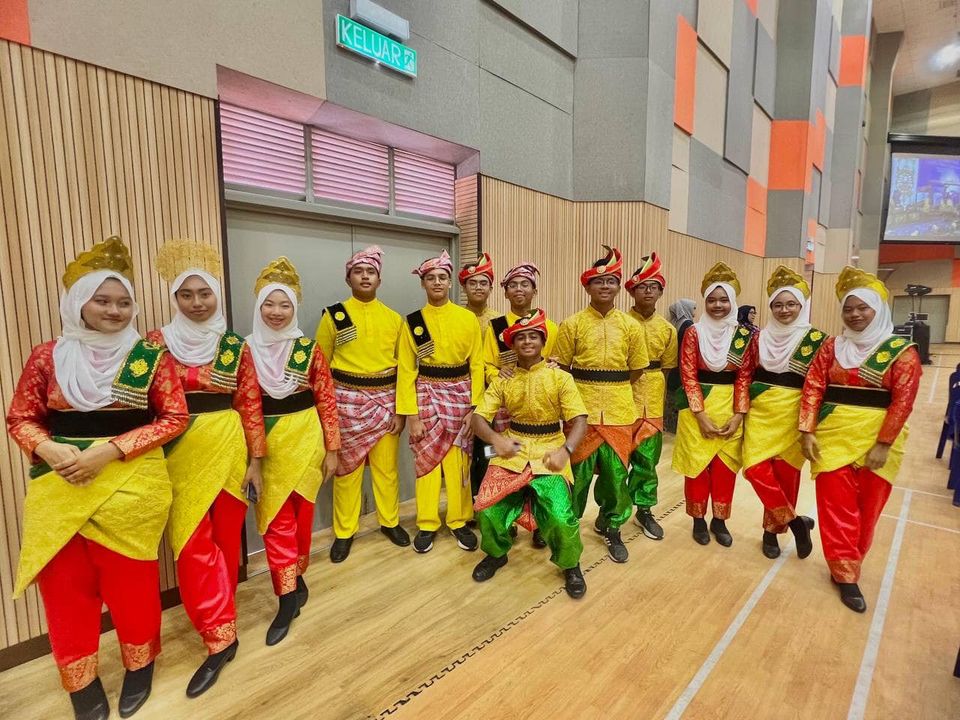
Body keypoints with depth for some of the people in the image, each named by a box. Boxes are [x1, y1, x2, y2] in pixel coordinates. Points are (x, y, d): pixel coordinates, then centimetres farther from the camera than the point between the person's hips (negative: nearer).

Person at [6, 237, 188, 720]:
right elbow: (20, 419, 8)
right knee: (65, 584, 10)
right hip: (58, 485, 2)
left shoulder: (150, 355, -4)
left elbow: (174, 417, -6)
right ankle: (81, 681, 33)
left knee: (130, 582, 10)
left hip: (132, 482, -2)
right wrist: (49, 449, -13)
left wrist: (109, 449, -15)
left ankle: (139, 666, 35)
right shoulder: (48, 356, 3)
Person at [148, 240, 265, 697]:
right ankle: (221, 636, 14)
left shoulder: (235, 346, 1)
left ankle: (217, 618, 28)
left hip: (229, 449, 1)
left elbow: (251, 405, 2)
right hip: (178, 454, 0)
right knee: (193, 545, -1)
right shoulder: (158, 343, 1)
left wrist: (254, 460, 1)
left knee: (225, 537, 10)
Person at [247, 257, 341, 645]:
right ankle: (289, 596, 10)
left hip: (305, 438, 0)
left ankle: (294, 580, 32)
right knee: (276, 518, 0)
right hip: (266, 442, 1)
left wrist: (331, 449, -3)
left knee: (300, 513, 12)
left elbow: (326, 400, -2)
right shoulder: (247, 350, -1)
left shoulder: (309, 349, -3)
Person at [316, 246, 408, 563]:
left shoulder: (393, 318, 5)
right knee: (347, 468, 8)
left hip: (385, 401, 2)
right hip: (346, 401, -1)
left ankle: (389, 522, 30)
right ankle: (344, 531, 24)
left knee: (387, 467, 11)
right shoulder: (334, 315, 0)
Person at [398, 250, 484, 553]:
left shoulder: (468, 318, 0)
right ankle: (427, 524, 21)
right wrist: (411, 414, -8)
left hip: (460, 396, 0)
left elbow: (476, 364, 0)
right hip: (426, 396, 0)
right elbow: (406, 369, -3)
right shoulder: (412, 321, 0)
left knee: (459, 464, 6)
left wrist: (475, 405, -6)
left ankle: (459, 521, 23)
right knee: (427, 460, 6)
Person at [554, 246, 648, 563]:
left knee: (616, 472, 9)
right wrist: (587, 388, 4)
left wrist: (611, 389, 9)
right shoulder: (572, 324, -2)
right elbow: (561, 368, 2)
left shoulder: (630, 325, 4)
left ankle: (611, 527, 31)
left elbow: (636, 369, 10)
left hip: (619, 409, 2)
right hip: (582, 409, -2)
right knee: (578, 471, 6)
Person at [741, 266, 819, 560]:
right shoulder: (760, 337, 6)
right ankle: (795, 521, 12)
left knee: (784, 472, 4)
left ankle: (773, 530, 23)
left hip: (793, 414, -2)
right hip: (760, 412, 3)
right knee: (755, 468, -6)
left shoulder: (816, 339, -3)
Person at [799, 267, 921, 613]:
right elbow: (812, 389, 0)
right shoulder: (832, 347, 5)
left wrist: (883, 444, -15)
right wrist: (807, 432, -8)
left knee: (867, 506, 9)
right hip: (833, 434, 1)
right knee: (837, 504, 0)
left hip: (876, 438, -1)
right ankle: (846, 574, 11)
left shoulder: (901, 351, -2)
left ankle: (846, 566, 27)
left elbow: (903, 401, -8)